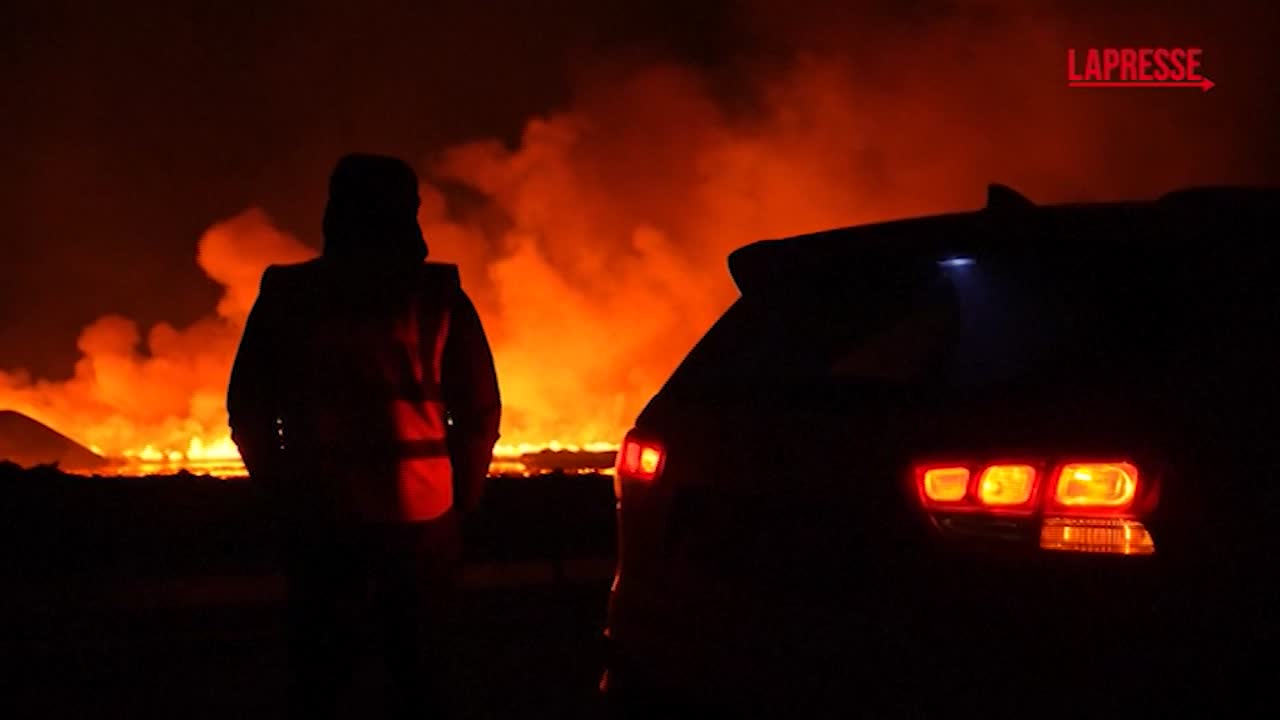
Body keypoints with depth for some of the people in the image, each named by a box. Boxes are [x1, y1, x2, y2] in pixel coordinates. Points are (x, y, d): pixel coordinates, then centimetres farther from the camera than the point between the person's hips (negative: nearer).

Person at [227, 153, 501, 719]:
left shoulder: (287, 295, 4)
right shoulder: (439, 295, 1)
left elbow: (248, 409, 4)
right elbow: (479, 408, -1)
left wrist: (283, 493, 15)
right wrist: (461, 494, 11)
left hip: (321, 514, 1)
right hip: (419, 514, 0)